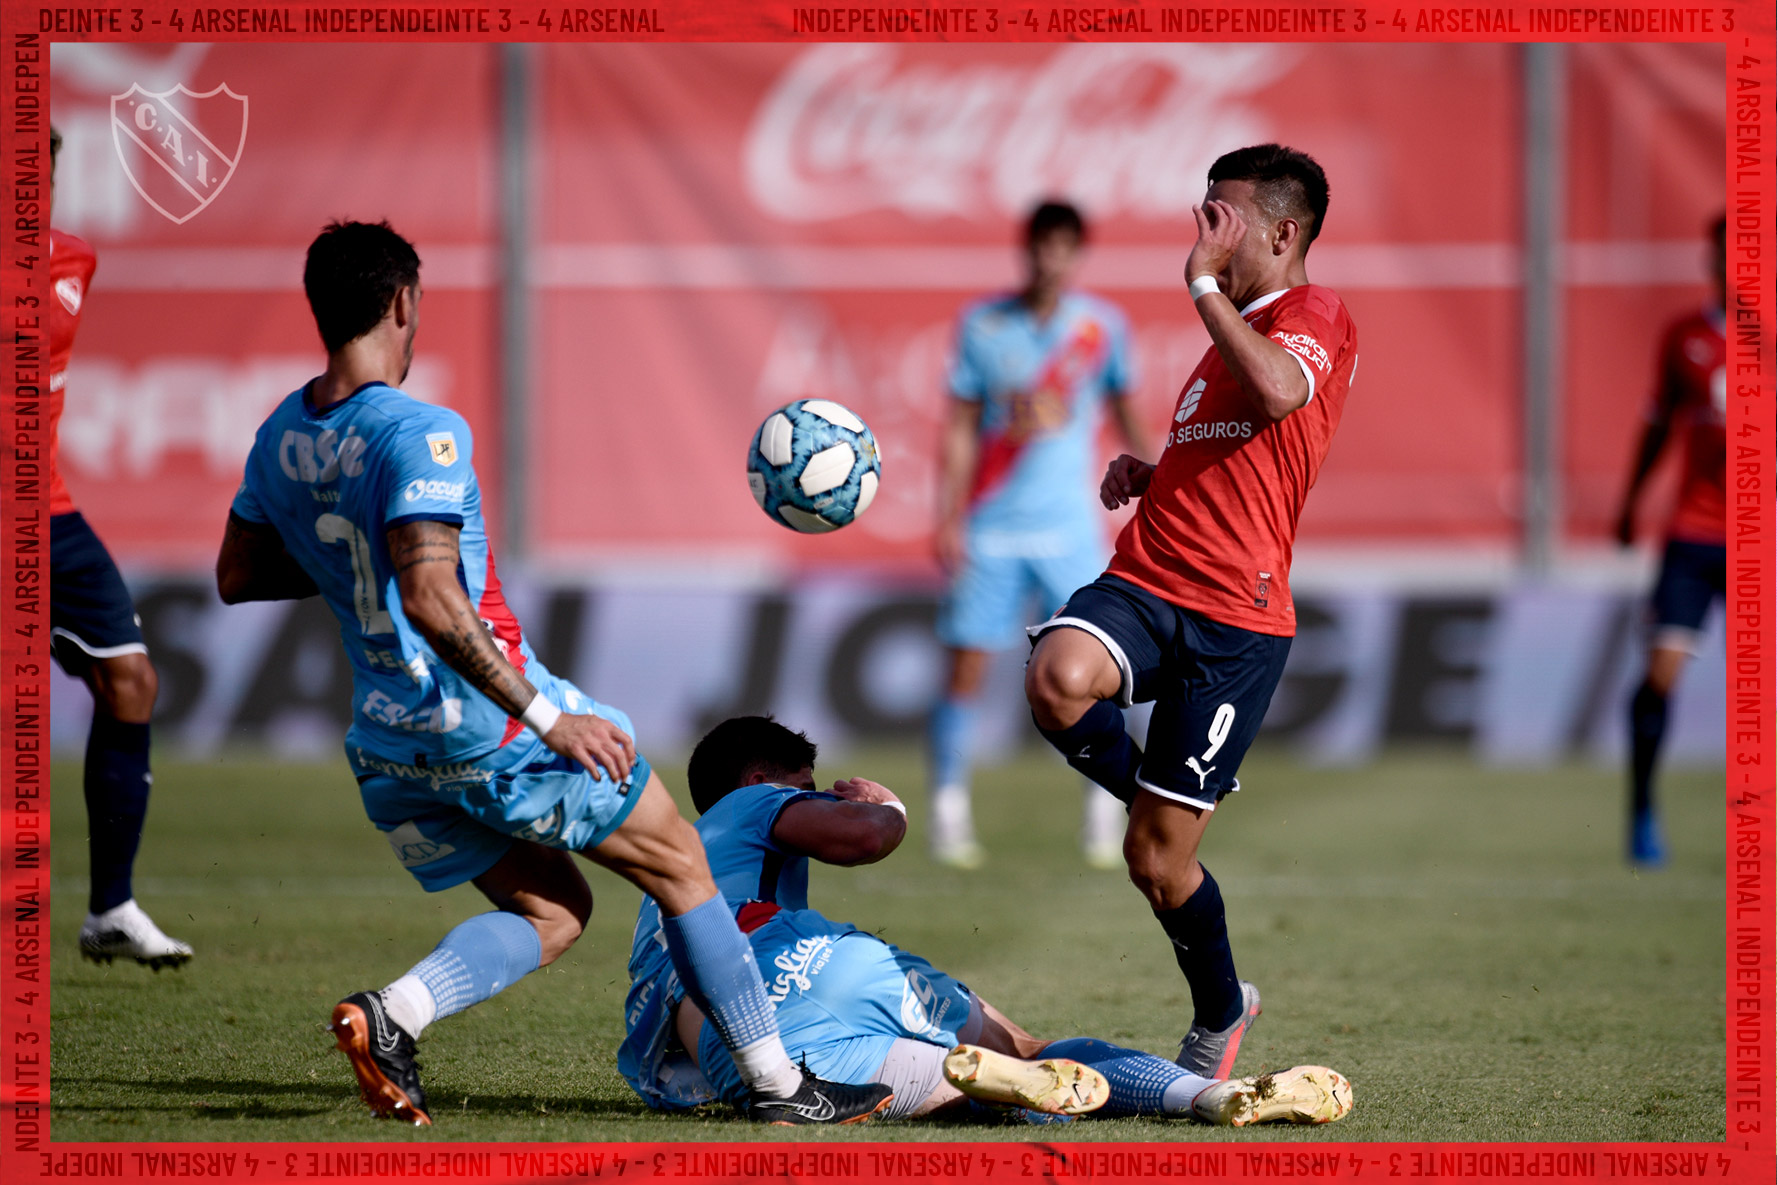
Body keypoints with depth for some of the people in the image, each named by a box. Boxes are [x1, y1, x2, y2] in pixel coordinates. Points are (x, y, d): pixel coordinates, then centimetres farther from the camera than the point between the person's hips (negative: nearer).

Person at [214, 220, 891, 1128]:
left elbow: (236, 577, 17)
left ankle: (388, 1016, -7)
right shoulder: (419, 434, -21)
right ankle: (776, 1084, 15)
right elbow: (432, 604, -29)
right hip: (493, 732, -8)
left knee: (550, 910, 19)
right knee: (678, 864, 10)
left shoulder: (280, 439, 5)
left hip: (388, 746, 8)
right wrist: (547, 718, -25)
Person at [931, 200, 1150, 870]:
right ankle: (949, 812, 6)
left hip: (1069, 525, 1)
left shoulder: (1102, 325, 2)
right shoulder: (982, 326, -1)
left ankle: (1103, 814, 6)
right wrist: (947, 518, -5)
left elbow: (1125, 413, 13)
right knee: (966, 664, -3)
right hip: (990, 526, -1)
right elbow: (960, 429, 1)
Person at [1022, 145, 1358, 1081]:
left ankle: (1220, 1013, 26)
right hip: (1146, 582, 7)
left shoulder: (1314, 315, -3)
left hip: (1234, 619, -7)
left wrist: (1204, 283, -17)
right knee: (1058, 679, -31)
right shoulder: (1229, 335, 24)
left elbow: (1279, 391, -28)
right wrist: (1147, 473, 16)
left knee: (1156, 865, -1)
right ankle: (1148, 797, -2)